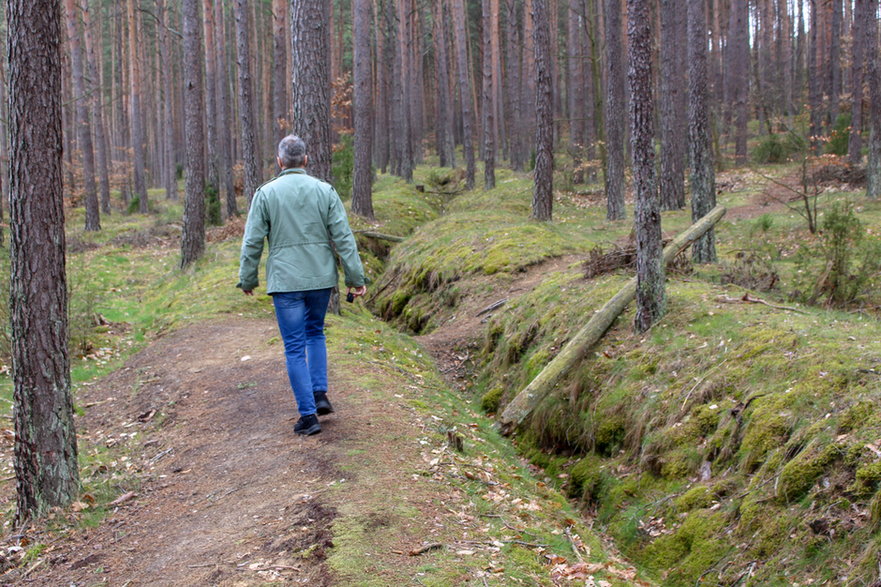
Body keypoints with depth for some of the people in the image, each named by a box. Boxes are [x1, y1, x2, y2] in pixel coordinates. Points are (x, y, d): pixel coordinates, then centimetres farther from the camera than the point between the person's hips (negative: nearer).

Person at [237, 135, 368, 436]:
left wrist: (247, 279, 10)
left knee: (295, 347, 3)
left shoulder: (266, 193, -4)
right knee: (315, 333, 24)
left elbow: (252, 242, -3)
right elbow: (344, 237, -3)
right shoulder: (325, 190, 0)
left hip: (285, 281, -3)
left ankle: (308, 414, 3)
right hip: (321, 278, 3)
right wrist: (355, 277, 1)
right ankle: (320, 394, 16)